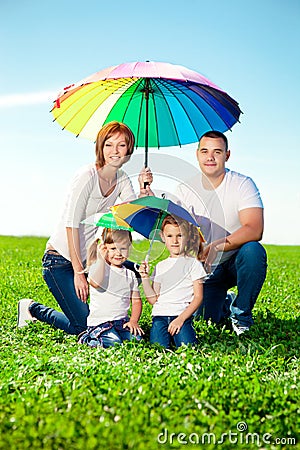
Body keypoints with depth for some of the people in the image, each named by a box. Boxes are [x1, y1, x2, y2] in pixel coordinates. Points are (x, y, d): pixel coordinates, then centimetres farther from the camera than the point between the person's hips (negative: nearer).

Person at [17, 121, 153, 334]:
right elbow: (71, 225, -20)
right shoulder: (87, 176, -18)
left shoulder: (122, 180, 4)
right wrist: (78, 272, -20)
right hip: (60, 259, -7)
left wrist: (144, 189, -24)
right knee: (84, 327, -8)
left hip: (90, 257, 7)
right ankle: (32, 309, 15)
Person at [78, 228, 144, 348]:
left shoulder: (130, 275, 13)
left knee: (137, 339, -21)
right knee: (114, 343, -25)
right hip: (100, 322, -4)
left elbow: (136, 300, 13)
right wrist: (101, 259, -25)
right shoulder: (97, 267, -4)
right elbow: (95, 283, -27)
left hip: (122, 321, 4)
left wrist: (133, 321, -2)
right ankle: (87, 339, 1)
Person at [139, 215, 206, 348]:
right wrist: (145, 277, 1)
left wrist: (181, 318, -12)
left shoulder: (193, 263, 6)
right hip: (160, 315, 2)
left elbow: (198, 297, -1)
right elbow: (153, 299, 13)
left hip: (182, 315, -2)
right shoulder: (160, 266, 17)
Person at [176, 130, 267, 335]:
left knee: (252, 250, -35)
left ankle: (242, 313, -10)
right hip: (205, 266, 2)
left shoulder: (243, 184, -12)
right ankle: (226, 303, 25)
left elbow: (254, 230, -25)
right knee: (204, 316, -15)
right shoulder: (186, 189, -2)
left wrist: (216, 246, -37)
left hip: (237, 262, -2)